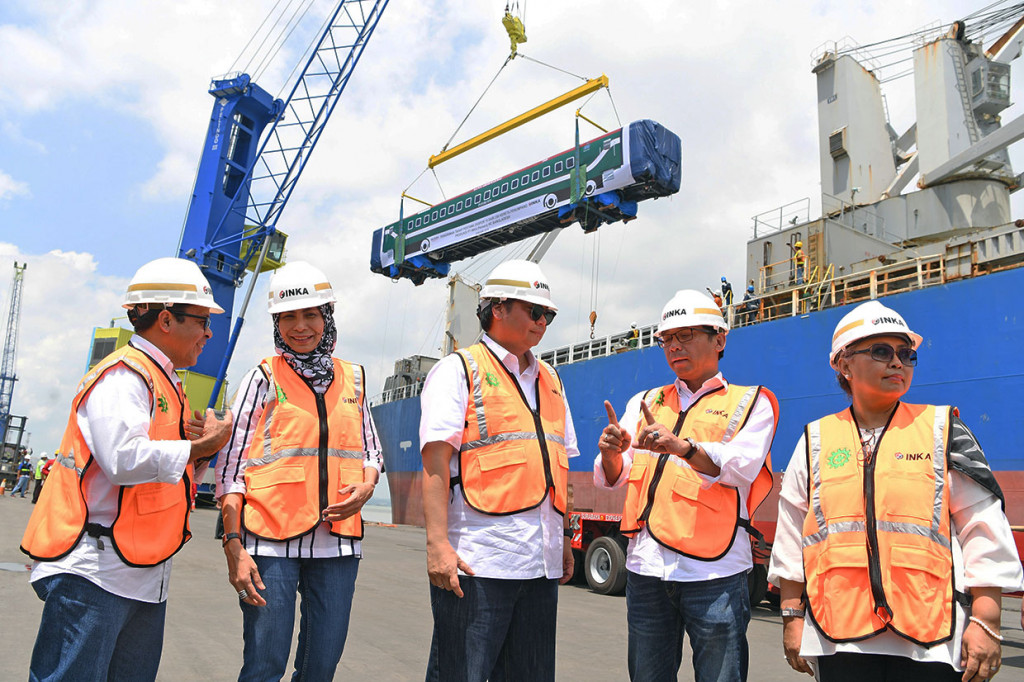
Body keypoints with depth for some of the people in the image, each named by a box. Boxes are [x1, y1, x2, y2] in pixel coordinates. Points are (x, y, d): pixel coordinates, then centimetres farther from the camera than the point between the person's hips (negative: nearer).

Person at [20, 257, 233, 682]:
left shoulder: (163, 382, 18)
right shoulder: (122, 375, -13)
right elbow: (124, 459, -27)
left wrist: (197, 441, 3)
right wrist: (200, 446, -16)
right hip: (95, 572, -10)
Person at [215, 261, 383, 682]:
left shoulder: (352, 378, 13)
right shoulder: (264, 379, 2)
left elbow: (371, 450, 20)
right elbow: (231, 465, -2)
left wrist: (367, 487, -2)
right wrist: (234, 546, -9)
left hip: (337, 544, 4)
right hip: (271, 541, -3)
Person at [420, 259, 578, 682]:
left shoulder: (549, 380, 19)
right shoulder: (459, 370, -2)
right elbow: (435, 460, -11)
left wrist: (564, 540, 18)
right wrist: (438, 543, -18)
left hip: (541, 564, 7)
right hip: (477, 562, -6)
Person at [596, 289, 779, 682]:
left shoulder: (751, 403, 7)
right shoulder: (645, 402, 18)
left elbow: (741, 468, -13)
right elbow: (611, 478, 8)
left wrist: (683, 447, -31)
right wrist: (611, 453, -15)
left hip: (714, 571, -3)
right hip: (645, 566, 4)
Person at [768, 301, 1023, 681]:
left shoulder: (942, 431, 5)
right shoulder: (815, 440, 7)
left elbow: (983, 531, 3)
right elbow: (791, 537, 10)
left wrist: (986, 622, -4)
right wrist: (792, 618, 7)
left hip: (933, 640, -1)